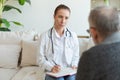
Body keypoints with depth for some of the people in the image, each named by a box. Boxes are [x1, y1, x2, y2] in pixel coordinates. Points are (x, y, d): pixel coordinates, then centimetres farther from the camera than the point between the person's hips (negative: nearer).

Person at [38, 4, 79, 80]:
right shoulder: (45, 36, -2)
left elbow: (76, 55, 13)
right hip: (52, 73, -2)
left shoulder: (73, 35, 6)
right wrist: (51, 67, -16)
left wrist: (74, 65, -5)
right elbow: (41, 58, -1)